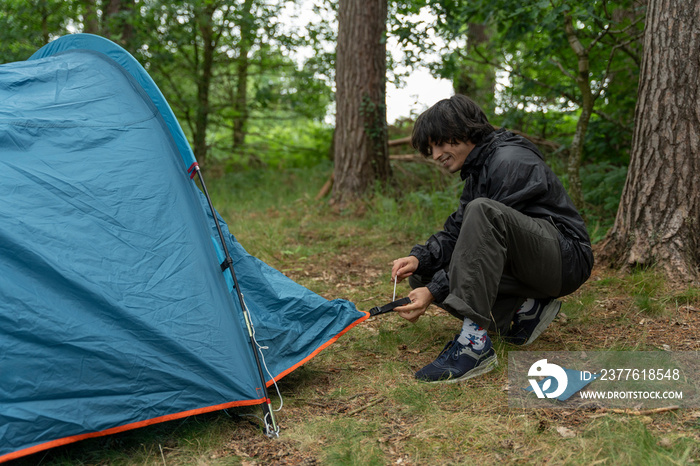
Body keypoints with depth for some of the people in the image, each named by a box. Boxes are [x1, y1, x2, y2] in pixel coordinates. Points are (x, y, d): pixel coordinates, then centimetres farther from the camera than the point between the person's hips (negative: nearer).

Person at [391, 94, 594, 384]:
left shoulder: (510, 162, -17)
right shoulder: (477, 169, 13)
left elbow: (488, 225, -23)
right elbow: (456, 232, 9)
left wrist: (434, 291, -26)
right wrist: (419, 258, -11)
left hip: (566, 258, -9)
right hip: (527, 269, 9)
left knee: (482, 211, -35)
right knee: (421, 274, 0)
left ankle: (475, 341, -37)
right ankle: (524, 308, -1)